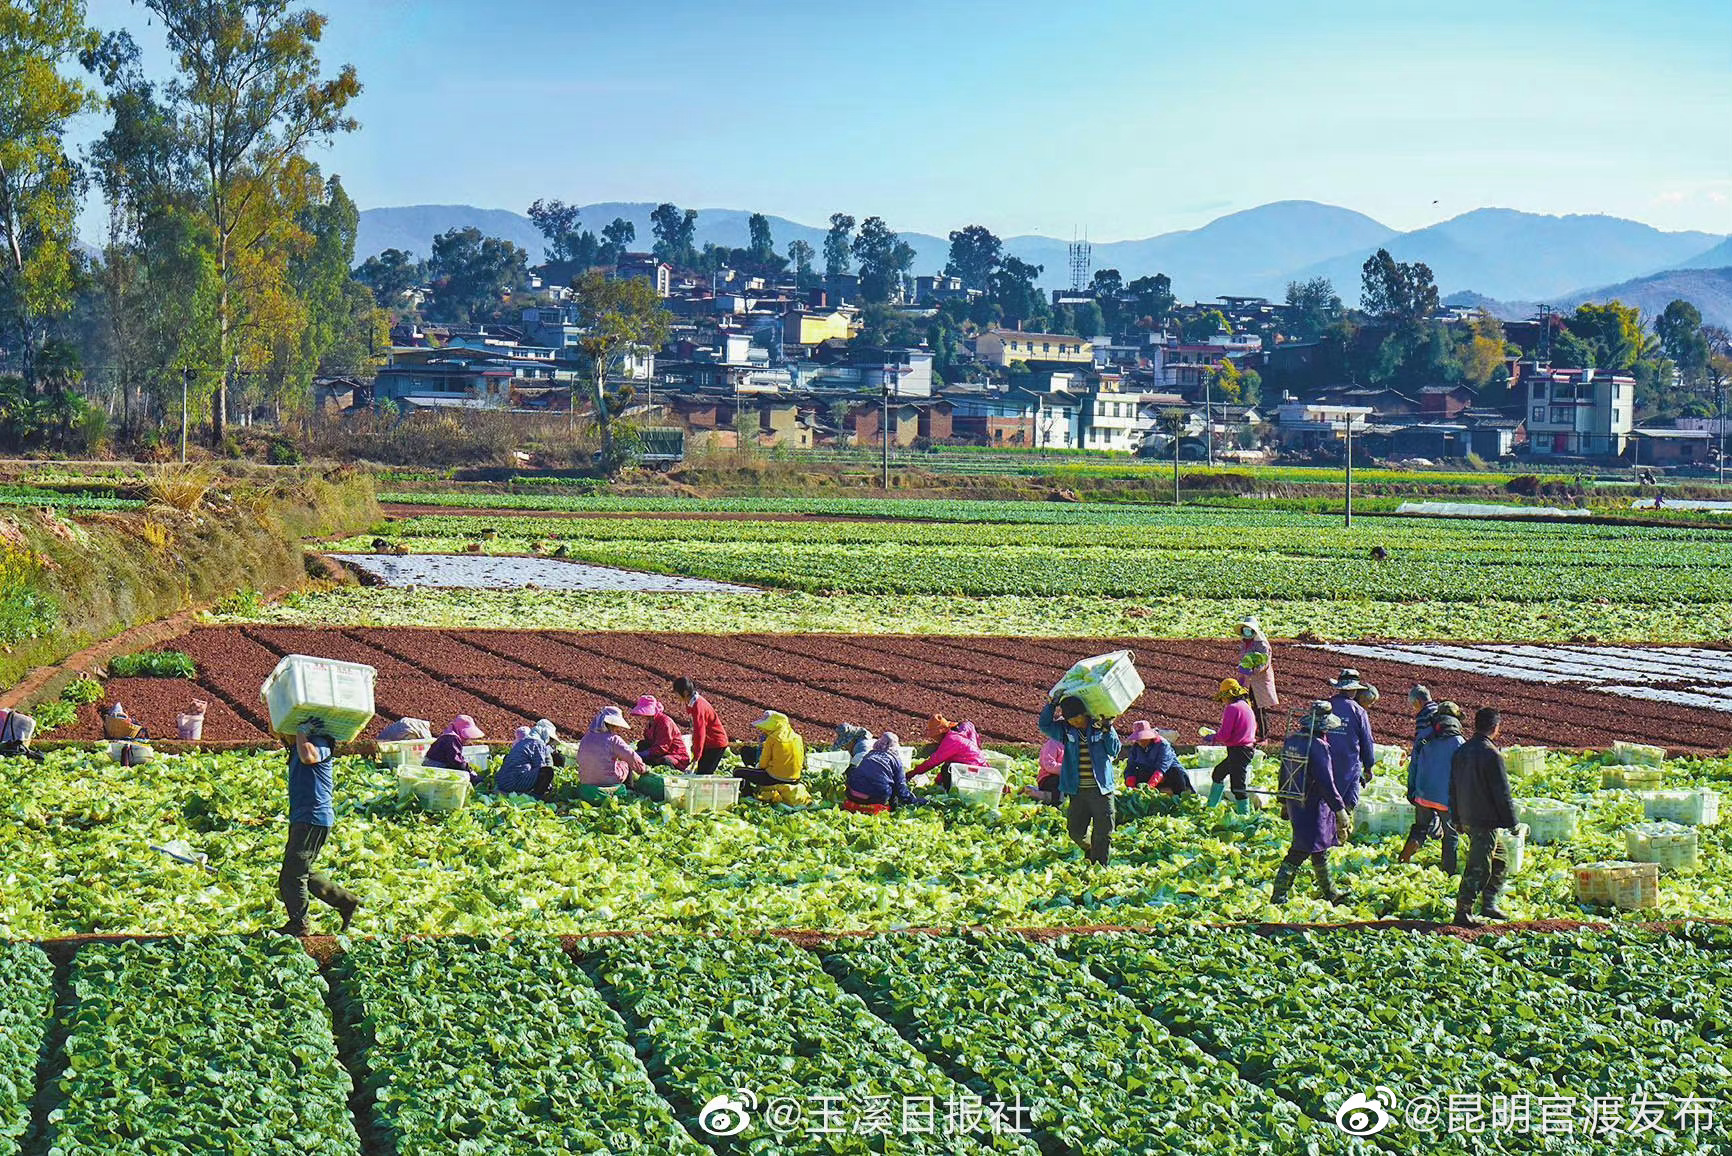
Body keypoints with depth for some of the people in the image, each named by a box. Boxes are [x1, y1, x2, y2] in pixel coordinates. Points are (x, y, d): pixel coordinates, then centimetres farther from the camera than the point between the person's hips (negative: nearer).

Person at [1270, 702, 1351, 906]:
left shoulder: (1291, 740, 4)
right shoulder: (1318, 746, -23)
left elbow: (1284, 773, 14)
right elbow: (1326, 782, -23)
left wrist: (1284, 803, 25)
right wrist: (1340, 810, -16)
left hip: (1295, 803, 9)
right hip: (1313, 809, -9)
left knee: (1320, 850, 23)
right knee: (1298, 854, -4)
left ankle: (1328, 892, 38)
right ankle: (1278, 898, -3)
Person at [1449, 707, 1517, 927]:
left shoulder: (1460, 752, 10)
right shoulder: (1491, 755, -16)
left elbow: (1453, 789, 16)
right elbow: (1502, 794, -15)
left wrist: (1457, 819, 23)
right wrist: (1512, 823, -7)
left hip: (1466, 818, 9)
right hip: (1486, 821, -9)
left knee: (1499, 860, 20)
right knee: (1478, 868, -3)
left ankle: (1489, 905, 19)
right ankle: (1463, 913, -2)